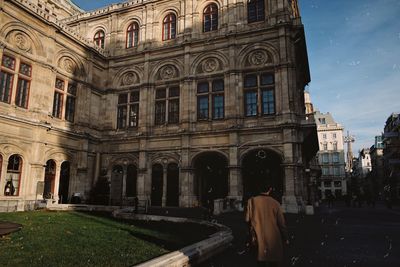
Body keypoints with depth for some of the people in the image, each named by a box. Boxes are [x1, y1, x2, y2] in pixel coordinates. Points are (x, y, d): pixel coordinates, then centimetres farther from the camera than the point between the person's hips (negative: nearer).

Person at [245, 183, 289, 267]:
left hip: (259, 240, 1)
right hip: (274, 240, -1)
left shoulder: (252, 201, -10)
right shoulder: (275, 203, -11)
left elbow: (248, 220, -2)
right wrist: (285, 238, 12)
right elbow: (281, 223, -3)